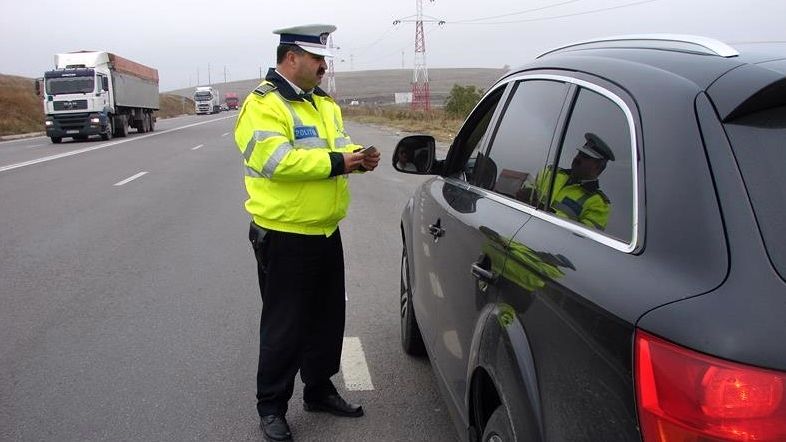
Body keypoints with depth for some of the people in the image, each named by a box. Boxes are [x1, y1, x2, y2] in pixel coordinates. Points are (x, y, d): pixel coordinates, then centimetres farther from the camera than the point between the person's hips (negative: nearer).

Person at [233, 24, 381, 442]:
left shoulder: (324, 102, 14)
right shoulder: (263, 104, -13)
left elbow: (338, 146, 21)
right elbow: (277, 160, -26)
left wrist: (357, 157, -2)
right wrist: (336, 162, -22)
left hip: (326, 232, 8)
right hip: (284, 235, -8)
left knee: (327, 319, 18)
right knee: (284, 326, 2)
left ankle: (320, 390, 35)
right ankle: (271, 407, 19)